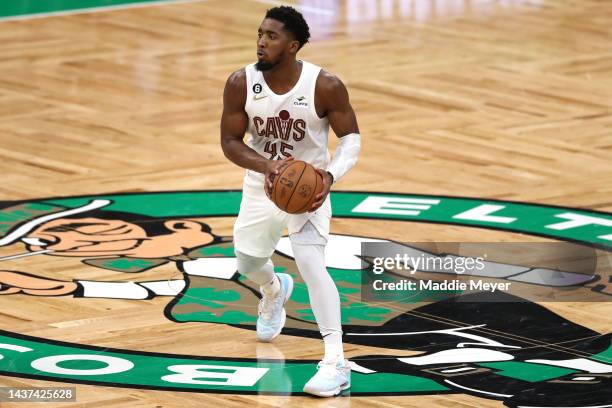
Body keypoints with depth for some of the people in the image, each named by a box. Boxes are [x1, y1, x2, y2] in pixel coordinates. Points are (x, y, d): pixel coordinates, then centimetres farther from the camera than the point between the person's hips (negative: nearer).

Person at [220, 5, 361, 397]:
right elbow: (230, 141, -12)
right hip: (262, 184, 4)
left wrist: (331, 175, -31)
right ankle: (275, 291, 61)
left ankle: (336, 363, -22)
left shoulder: (325, 86, -24)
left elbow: (351, 137, -12)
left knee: (312, 264, -23)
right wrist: (266, 166, -31)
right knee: (248, 263, 21)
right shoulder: (241, 83, -18)